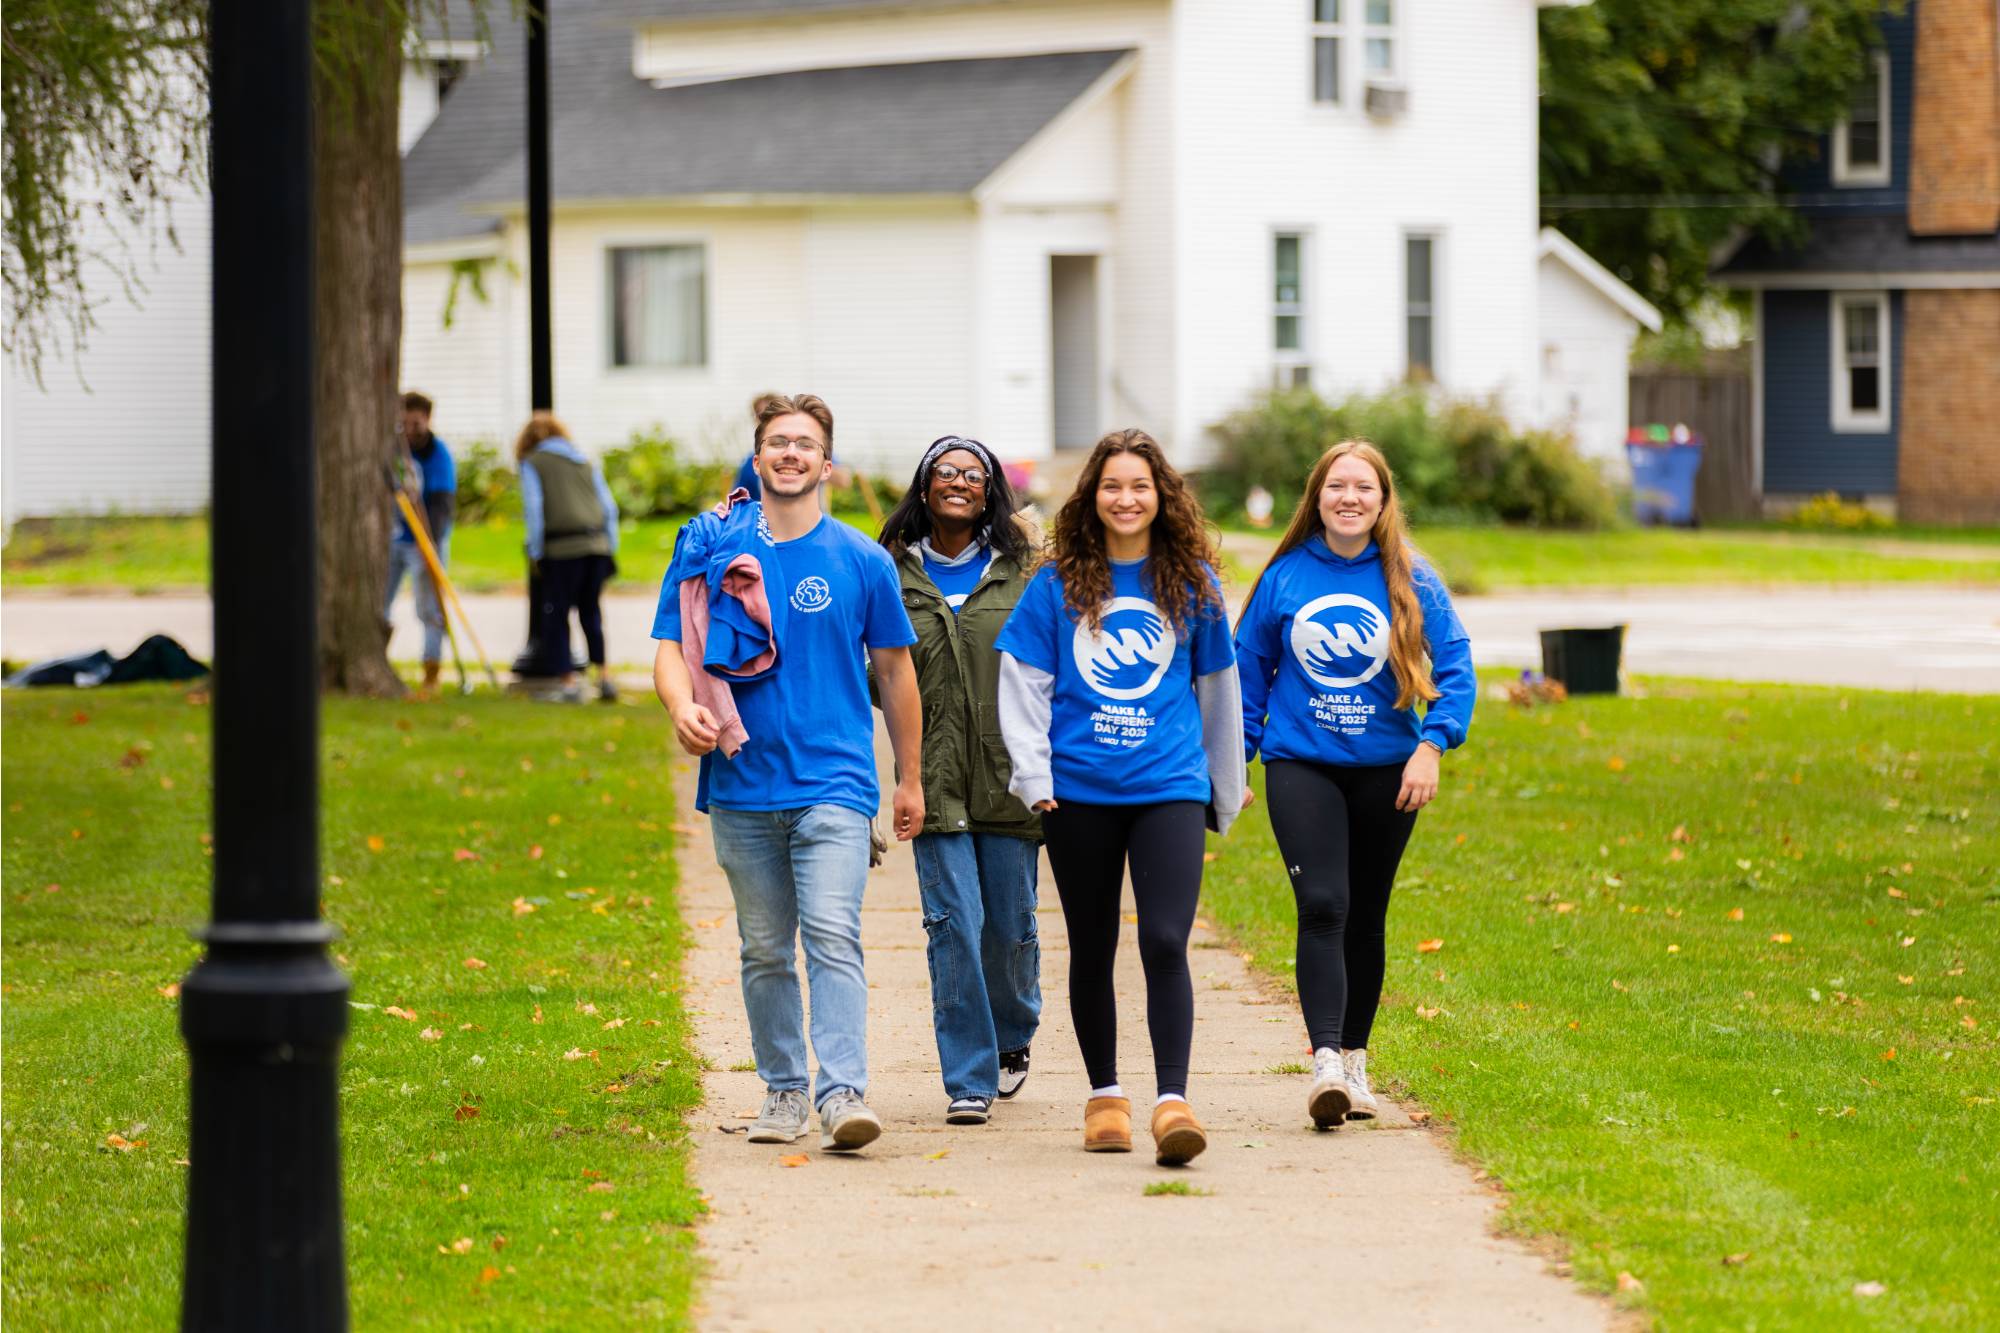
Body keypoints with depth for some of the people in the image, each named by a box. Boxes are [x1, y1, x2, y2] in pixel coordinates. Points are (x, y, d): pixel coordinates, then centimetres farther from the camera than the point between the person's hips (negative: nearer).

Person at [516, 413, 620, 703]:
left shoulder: (532, 464, 7)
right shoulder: (586, 462, 21)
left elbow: (533, 508, -4)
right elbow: (609, 508, 16)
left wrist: (536, 552, 0)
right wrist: (610, 549, 19)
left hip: (563, 548, -5)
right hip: (597, 545, 5)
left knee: (555, 614, 4)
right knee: (591, 612, 16)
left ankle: (568, 682, 0)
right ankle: (604, 676, 10)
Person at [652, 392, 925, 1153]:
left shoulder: (862, 562, 3)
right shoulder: (709, 549, 4)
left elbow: (894, 671, 12)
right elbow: (671, 648, 3)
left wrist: (911, 780, 15)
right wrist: (683, 706, -20)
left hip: (834, 783, -2)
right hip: (742, 786, 2)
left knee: (833, 938, -16)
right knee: (764, 952, 10)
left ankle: (844, 1094, -22)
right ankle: (782, 1091, 21)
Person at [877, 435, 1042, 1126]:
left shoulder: (1023, 571, 5)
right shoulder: (894, 575, 5)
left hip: (1008, 777, 1)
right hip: (935, 781, -1)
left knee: (1011, 924, 6)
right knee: (954, 923, -8)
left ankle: (1011, 1040, 33)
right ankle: (969, 1080, -1)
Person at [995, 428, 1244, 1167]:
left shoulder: (1191, 581, 5)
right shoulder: (1058, 585, 2)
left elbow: (1217, 685, 15)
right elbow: (1022, 685, 4)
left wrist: (1227, 786, 20)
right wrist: (1034, 776, -5)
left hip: (1169, 786, -1)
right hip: (1080, 793, 1)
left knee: (1165, 943, -14)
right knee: (1093, 950, 10)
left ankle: (1172, 1100, -17)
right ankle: (1104, 1096, 23)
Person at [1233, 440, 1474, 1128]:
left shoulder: (1410, 580, -1)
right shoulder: (1286, 577, 1)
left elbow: (1455, 668, -2)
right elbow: (1248, 670, 9)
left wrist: (1432, 744, -14)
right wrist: (1235, 756, 6)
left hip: (1385, 769, 1)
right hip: (1301, 764, -1)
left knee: (1364, 917, 10)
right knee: (1322, 908, -16)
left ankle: (1354, 1057, 23)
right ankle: (1325, 1063, -24)